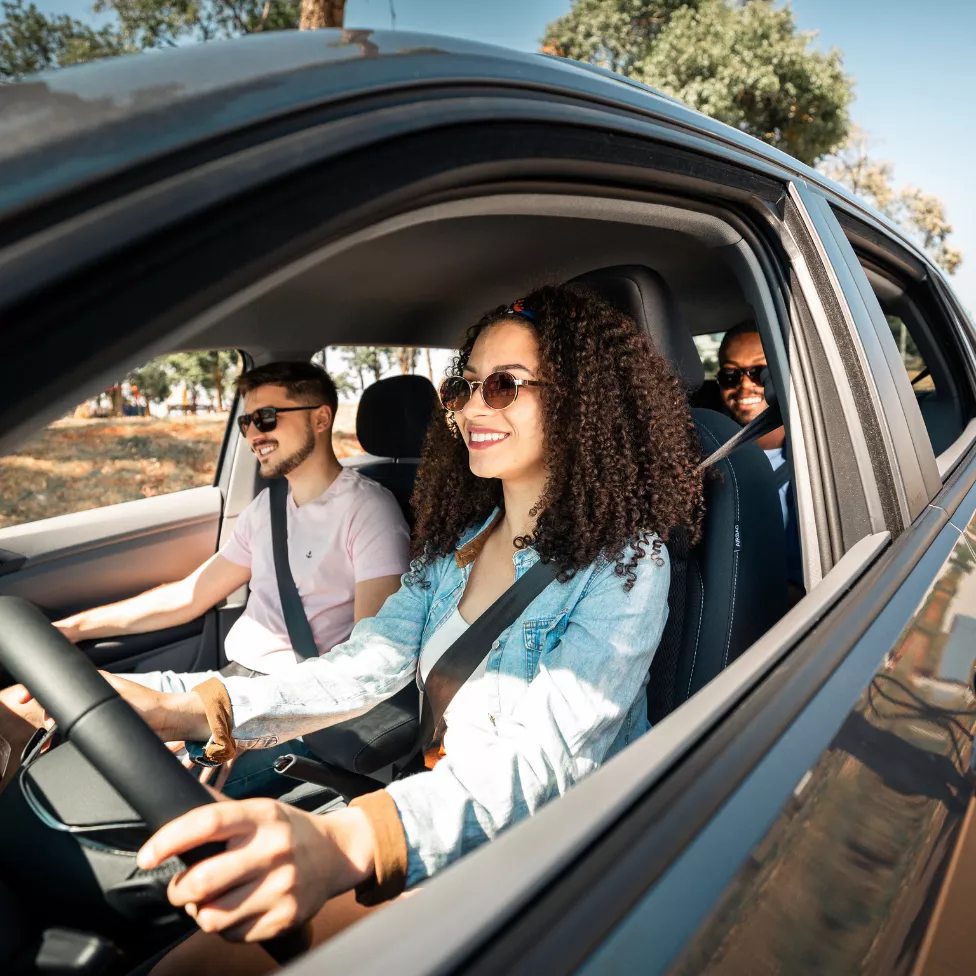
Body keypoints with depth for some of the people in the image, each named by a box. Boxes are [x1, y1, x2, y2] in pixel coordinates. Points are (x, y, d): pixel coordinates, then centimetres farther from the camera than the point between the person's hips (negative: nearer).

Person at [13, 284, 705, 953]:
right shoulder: (457, 542, 5)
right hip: (445, 812, 5)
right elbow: (362, 668, -2)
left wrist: (348, 842, -46)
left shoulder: (625, 562, -16)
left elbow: (549, 753, -28)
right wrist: (181, 712, -16)